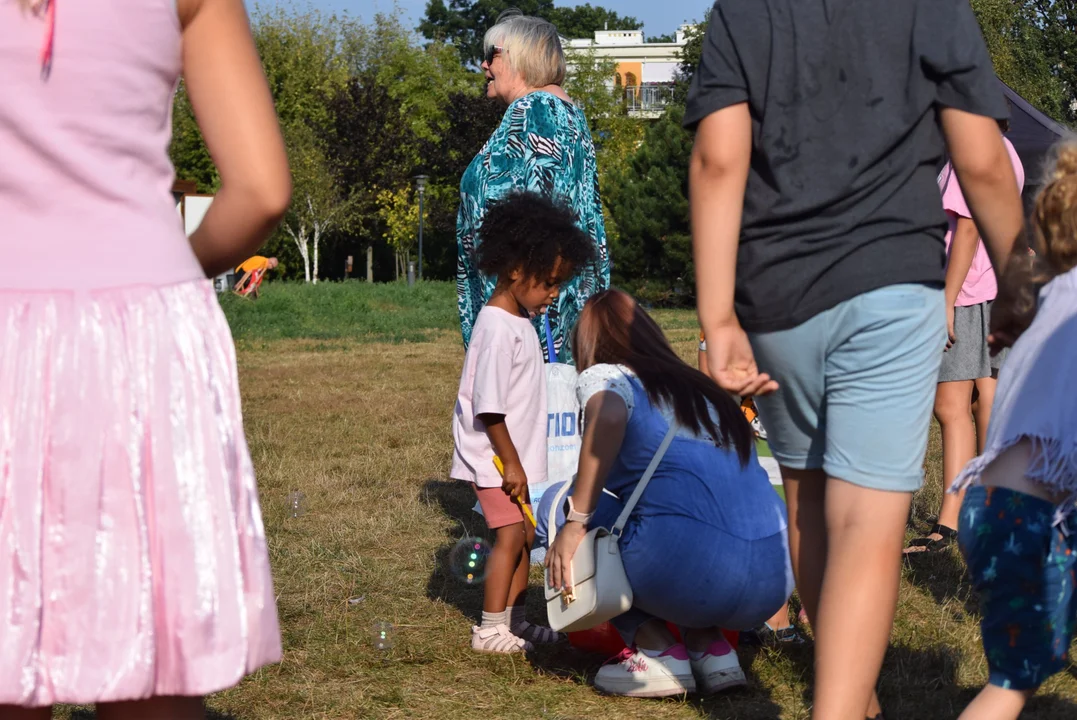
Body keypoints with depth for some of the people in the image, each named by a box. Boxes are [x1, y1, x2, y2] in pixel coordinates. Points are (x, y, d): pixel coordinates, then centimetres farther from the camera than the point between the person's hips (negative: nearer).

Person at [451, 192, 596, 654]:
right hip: (495, 459, -9)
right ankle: (490, 629, -3)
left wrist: (521, 460, 16)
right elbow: (488, 407, -22)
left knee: (525, 534, 12)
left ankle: (514, 620, 21)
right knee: (510, 534, -10)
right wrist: (510, 461, -19)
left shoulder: (520, 322, 11)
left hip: (518, 455, 9)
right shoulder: (497, 329, -20)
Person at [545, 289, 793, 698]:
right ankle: (710, 646, 17)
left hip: (693, 570, -7)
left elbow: (609, 418, -15)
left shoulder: (603, 377, 11)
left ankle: (655, 653, 11)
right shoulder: (703, 389, 30)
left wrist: (575, 522, -8)